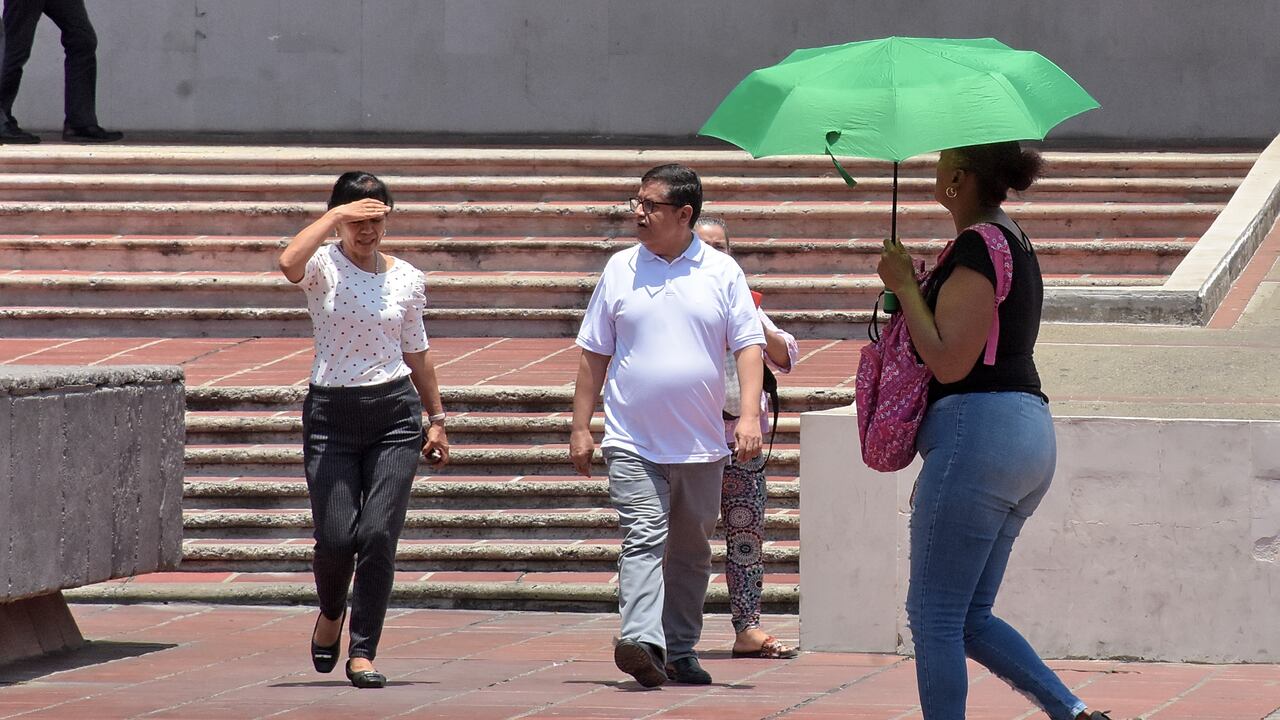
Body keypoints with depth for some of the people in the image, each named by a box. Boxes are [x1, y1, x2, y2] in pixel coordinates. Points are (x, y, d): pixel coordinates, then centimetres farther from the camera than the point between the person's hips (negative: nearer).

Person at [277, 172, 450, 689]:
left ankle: (363, 652, 1)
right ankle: (331, 613, 26)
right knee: (336, 537, -7)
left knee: (378, 534, -8)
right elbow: (288, 263, -27)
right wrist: (337, 215, -20)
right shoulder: (323, 267, -2)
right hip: (331, 414, -2)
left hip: (395, 413, 2)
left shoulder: (407, 279, 8)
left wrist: (437, 419, 19)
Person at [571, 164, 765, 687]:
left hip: (701, 446, 1)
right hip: (632, 442, -1)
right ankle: (641, 642, -30)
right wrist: (580, 426, 6)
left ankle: (680, 651, 21)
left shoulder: (722, 272, 4)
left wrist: (749, 415, -11)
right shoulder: (621, 270, 6)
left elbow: (748, 346, 2)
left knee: (691, 553, 11)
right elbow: (594, 353, 10)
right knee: (643, 538, -17)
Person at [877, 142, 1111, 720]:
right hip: (1029, 432, 10)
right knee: (970, 618, 13)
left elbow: (949, 362, -19)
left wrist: (905, 286, -10)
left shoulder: (977, 247, -14)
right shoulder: (1014, 241, 17)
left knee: (934, 616, -3)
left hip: (978, 429, -10)